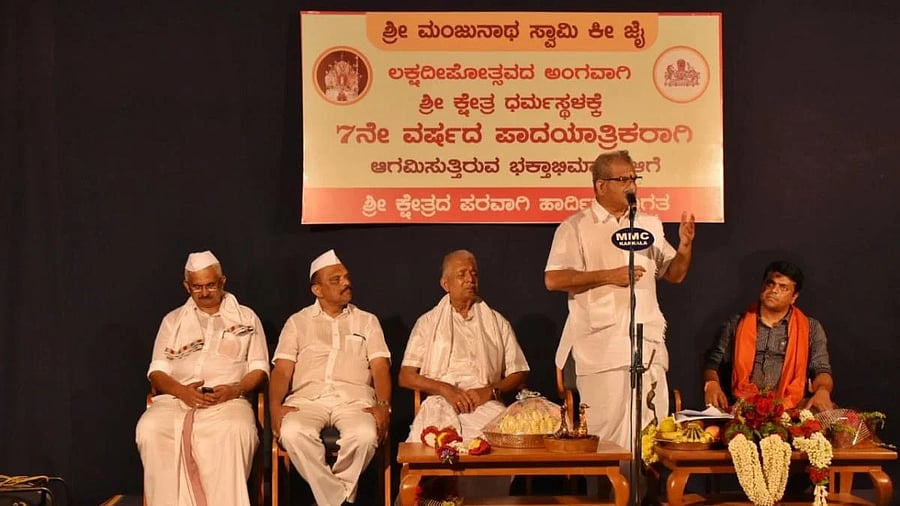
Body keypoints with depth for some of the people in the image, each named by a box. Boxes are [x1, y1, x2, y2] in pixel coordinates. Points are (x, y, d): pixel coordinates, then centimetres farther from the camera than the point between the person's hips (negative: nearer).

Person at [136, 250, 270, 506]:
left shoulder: (246, 318, 16)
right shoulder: (173, 320, 20)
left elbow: (260, 369, 11)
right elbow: (156, 372, 13)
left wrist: (235, 390, -11)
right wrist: (182, 391, -9)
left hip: (227, 400, -2)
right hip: (176, 399, 2)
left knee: (236, 430, -37)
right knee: (149, 429, -32)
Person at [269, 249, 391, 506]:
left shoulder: (367, 321, 20)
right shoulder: (298, 322, 18)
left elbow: (380, 368, 8)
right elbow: (282, 370, 9)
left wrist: (383, 405, -12)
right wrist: (275, 405, -11)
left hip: (354, 398, 0)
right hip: (308, 398, 0)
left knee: (365, 435, -35)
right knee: (292, 433, -35)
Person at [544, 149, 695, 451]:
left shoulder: (650, 225, 17)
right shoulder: (575, 227, 2)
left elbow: (674, 274, 20)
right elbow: (553, 280, -9)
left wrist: (685, 246, 0)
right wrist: (608, 276, -13)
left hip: (648, 346, 4)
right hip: (601, 348, -4)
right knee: (606, 433, -4)